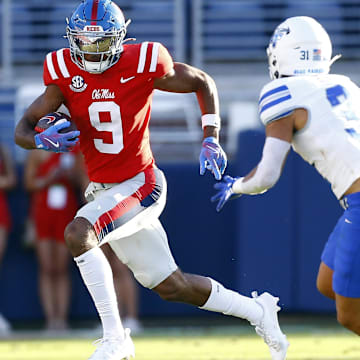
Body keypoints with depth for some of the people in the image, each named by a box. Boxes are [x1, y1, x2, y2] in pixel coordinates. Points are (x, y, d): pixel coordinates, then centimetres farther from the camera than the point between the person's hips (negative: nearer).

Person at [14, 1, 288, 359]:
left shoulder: (142, 65, -14)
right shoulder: (64, 73, -5)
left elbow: (203, 83, 1)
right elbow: (22, 130, -7)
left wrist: (210, 140, -7)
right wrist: (41, 140, -30)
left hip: (139, 184, -5)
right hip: (102, 191, 5)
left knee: (78, 233, -30)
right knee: (170, 286, 13)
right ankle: (257, 311, 34)